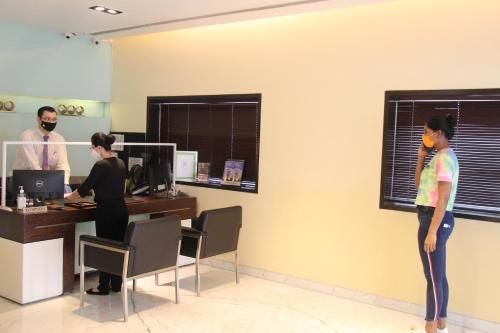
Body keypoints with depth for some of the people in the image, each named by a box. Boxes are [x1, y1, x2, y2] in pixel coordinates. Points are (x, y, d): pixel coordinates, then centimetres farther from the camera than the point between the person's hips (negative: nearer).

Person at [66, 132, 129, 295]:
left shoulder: (101, 165, -13)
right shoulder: (121, 163, 9)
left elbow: (85, 187, -7)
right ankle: (116, 284, 21)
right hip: (121, 209, 8)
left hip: (106, 211, -7)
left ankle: (103, 287, 10)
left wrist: (69, 197, 10)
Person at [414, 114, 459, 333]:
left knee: (433, 277, -3)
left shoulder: (444, 157, -15)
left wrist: (432, 231, -23)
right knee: (439, 276, 15)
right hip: (436, 220, 10)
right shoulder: (442, 157, 16)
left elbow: (443, 198, -20)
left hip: (435, 220, -10)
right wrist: (421, 158, 11)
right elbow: (419, 185, 21)